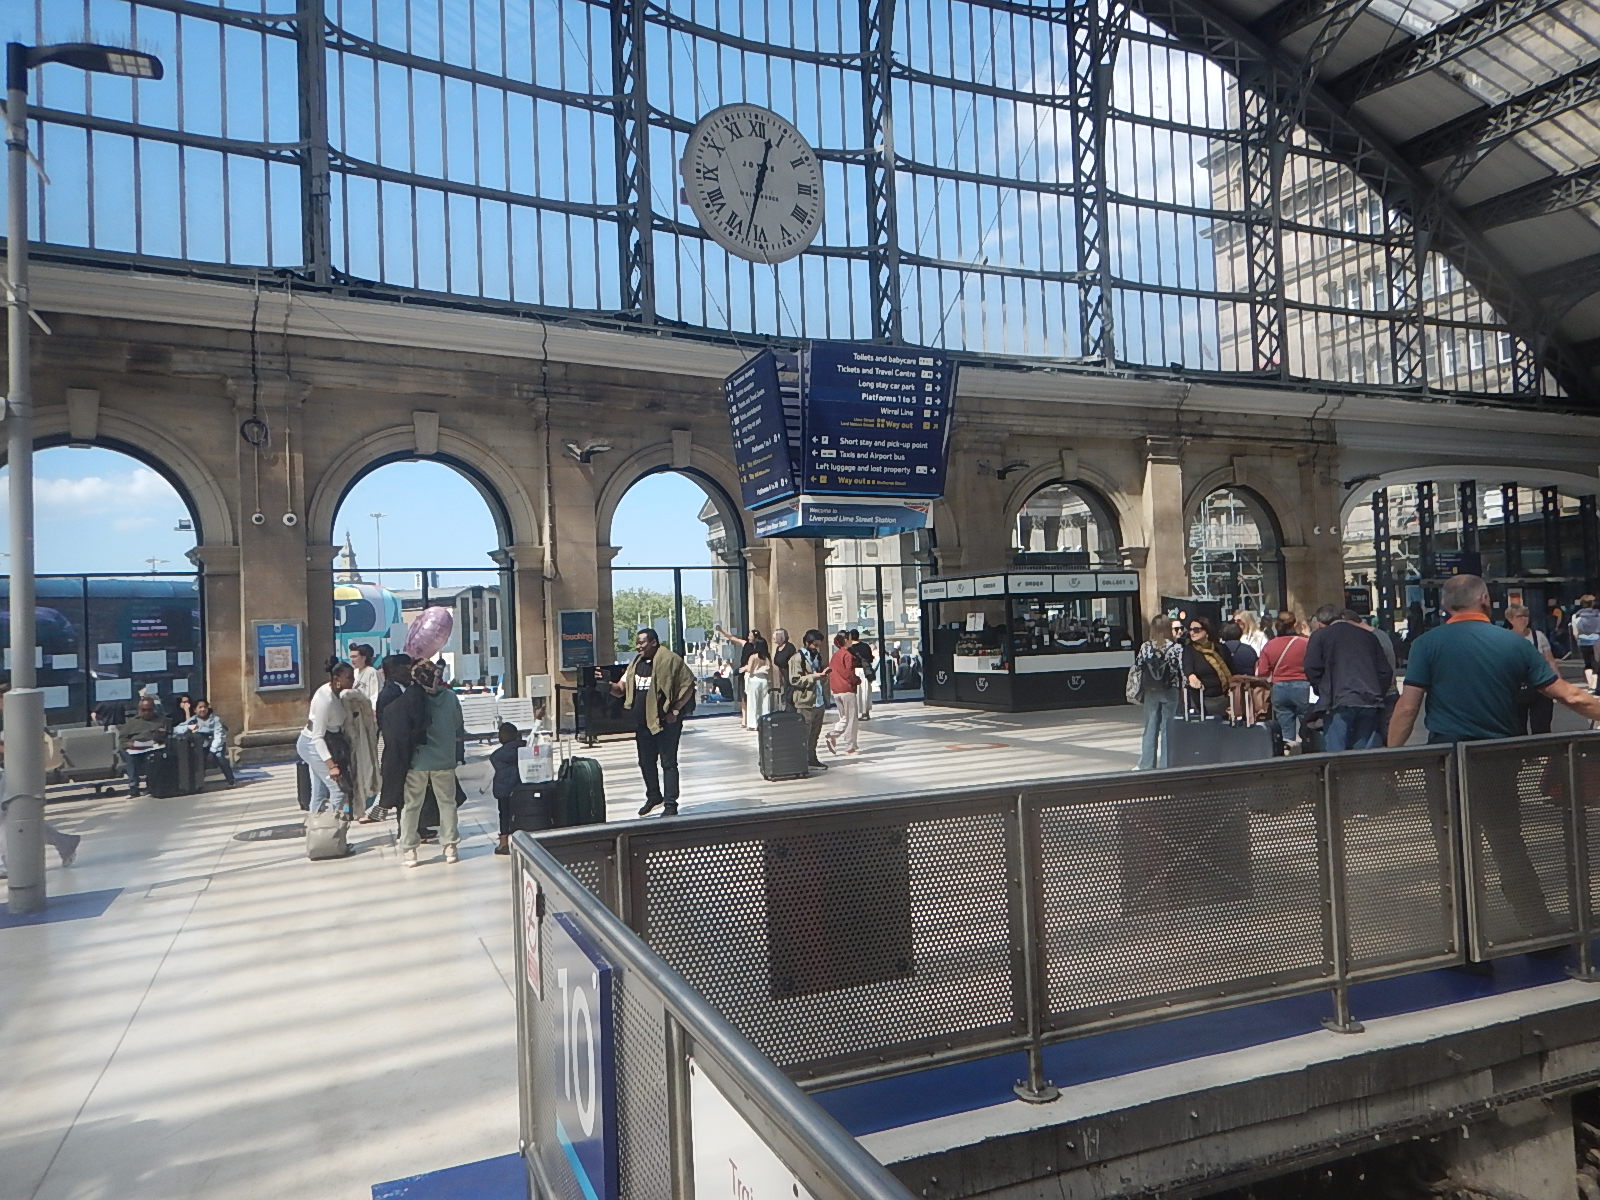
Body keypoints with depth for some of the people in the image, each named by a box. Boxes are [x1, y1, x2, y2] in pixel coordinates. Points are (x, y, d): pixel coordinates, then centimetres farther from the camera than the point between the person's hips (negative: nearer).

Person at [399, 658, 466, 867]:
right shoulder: (450, 696, -5)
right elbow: (459, 728, 4)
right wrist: (457, 753, 19)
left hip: (417, 761, -1)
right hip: (445, 759, 2)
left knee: (412, 804, 9)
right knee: (447, 802, 13)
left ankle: (408, 849, 11)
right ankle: (450, 846, 15)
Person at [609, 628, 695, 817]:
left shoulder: (670, 660, -12)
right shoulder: (636, 663, 10)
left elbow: (688, 686, -12)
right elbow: (621, 688, 12)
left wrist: (675, 710, -14)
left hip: (665, 722, -7)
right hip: (642, 722, 7)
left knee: (668, 763, -1)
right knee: (646, 762, 17)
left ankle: (670, 805, 4)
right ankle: (653, 797, 35)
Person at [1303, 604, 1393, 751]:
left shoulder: (1320, 635, 6)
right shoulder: (1368, 635, 20)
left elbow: (1312, 669, -3)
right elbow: (1386, 671, 16)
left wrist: (1323, 694, 10)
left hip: (1340, 702, -4)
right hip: (1372, 702, 5)